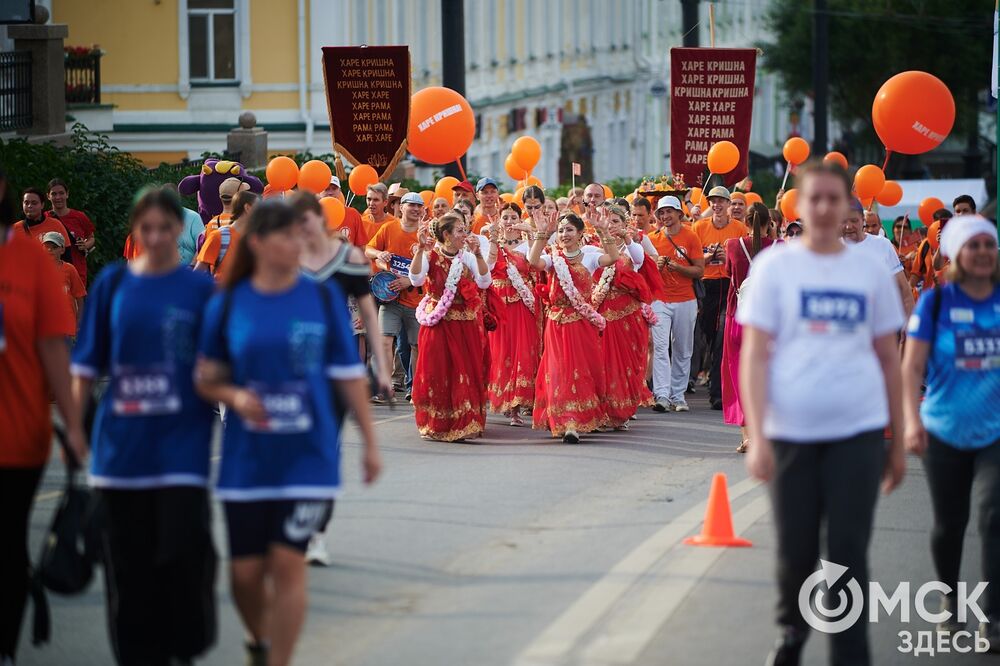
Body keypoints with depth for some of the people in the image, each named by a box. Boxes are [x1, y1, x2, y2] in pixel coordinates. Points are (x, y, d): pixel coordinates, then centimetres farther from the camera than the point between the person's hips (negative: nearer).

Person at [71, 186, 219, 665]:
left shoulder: (201, 289, 2)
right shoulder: (113, 283, 6)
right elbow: (86, 365, 9)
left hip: (182, 442, -2)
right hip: (121, 442, 2)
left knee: (184, 548, -10)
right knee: (129, 561, 5)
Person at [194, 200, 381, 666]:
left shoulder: (324, 298, 0)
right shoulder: (228, 304, 0)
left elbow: (349, 375, 6)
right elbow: (206, 378, 8)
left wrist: (369, 442, 6)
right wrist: (234, 396, -12)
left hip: (307, 455, -1)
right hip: (246, 459, 1)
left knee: (287, 562, -8)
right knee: (246, 571, 6)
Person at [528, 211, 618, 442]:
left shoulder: (589, 258, 2)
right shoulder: (553, 259, 2)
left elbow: (613, 258, -16)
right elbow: (533, 261, -19)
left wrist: (603, 232, -22)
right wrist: (541, 234, -22)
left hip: (584, 322, 0)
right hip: (558, 323, 0)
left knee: (585, 370, 5)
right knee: (561, 371, -6)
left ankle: (584, 419, 21)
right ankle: (567, 424, -9)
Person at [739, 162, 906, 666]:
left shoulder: (870, 273, 7)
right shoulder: (774, 267, 1)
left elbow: (888, 360, 13)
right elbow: (754, 356, -2)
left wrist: (897, 441, 13)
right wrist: (757, 438, -10)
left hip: (857, 433, 1)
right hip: (790, 433, -1)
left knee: (848, 551, -3)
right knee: (795, 549, 7)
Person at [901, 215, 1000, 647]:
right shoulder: (937, 302, -5)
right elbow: (911, 366, -7)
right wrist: (912, 420, -17)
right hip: (945, 431, 0)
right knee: (949, 525, 11)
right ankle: (949, 602, 36)